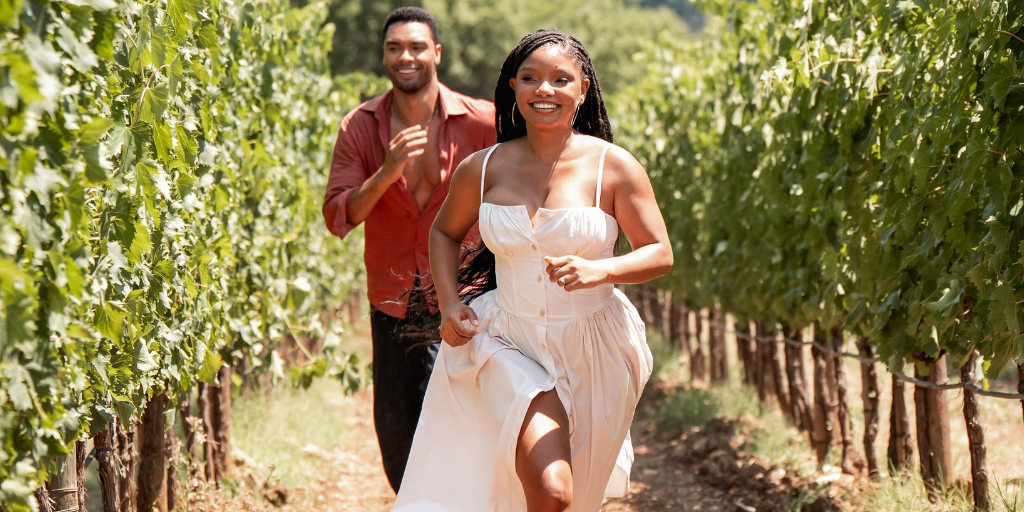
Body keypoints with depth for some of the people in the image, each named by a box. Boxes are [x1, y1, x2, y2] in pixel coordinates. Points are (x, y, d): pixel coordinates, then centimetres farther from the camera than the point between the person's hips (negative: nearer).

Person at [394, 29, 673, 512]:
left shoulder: (613, 167, -7)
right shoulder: (482, 169, -1)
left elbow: (660, 254, -3)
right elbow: (444, 232, 18)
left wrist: (599, 271, -22)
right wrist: (449, 304, 2)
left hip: (591, 354, 1)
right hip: (509, 346, 0)